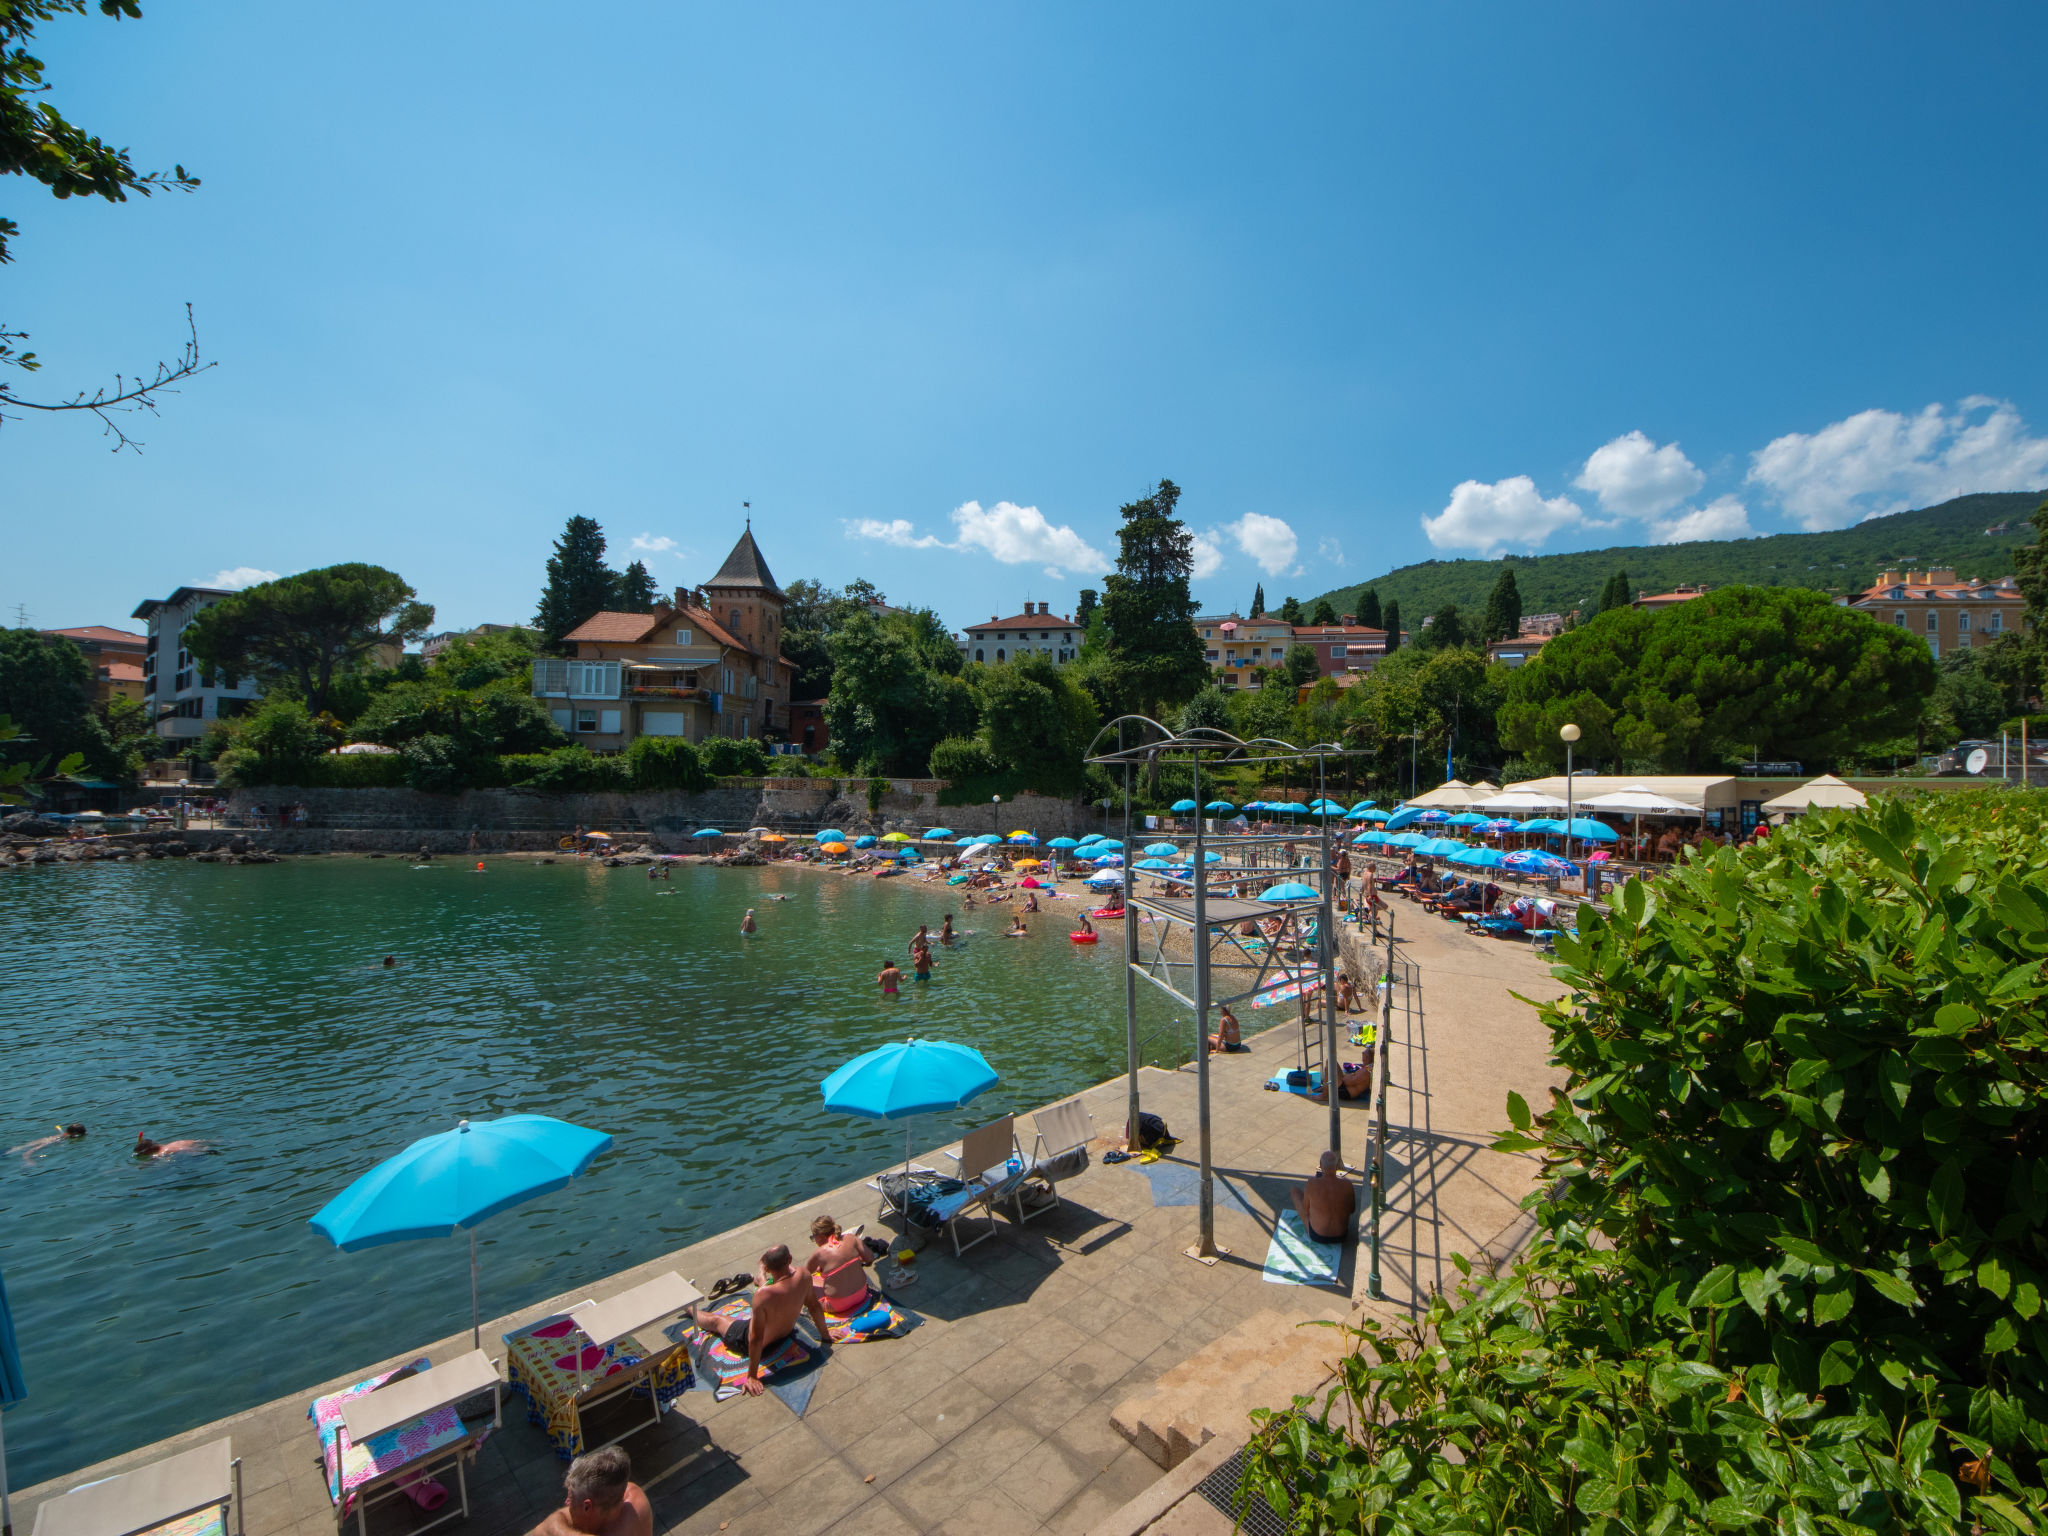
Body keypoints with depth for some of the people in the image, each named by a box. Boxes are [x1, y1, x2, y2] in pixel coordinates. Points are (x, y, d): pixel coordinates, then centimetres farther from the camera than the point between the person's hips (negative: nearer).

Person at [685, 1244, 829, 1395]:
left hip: (764, 1346, -5)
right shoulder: (804, 1275, -27)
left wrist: (751, 1376, -20)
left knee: (715, 1321, 21)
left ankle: (690, 1309, 51)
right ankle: (759, 1279, 64)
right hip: (787, 1332, 5)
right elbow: (814, 1306, -10)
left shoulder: (763, 1295, -42)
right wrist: (824, 1334, 6)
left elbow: (756, 1339, -32)